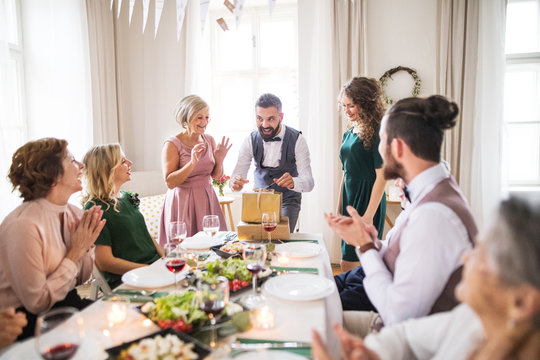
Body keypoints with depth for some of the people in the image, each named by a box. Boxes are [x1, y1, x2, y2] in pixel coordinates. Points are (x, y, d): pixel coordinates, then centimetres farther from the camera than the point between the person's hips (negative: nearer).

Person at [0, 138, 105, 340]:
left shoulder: (75, 214, -1)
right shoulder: (23, 225, -23)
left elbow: (80, 278, 7)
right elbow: (37, 302, -20)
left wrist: (86, 246, -10)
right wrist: (74, 253, -18)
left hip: (66, 303, 6)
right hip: (27, 321, -6)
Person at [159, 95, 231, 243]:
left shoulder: (209, 140, 5)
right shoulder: (172, 145, -11)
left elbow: (216, 176, 10)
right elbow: (170, 183, -16)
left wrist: (219, 159, -10)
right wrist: (193, 162, -25)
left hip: (207, 200, 5)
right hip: (183, 202, -5)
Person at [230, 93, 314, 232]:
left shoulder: (297, 140, -16)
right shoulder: (251, 140, -8)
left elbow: (308, 182, -22)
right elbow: (239, 173, -9)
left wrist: (293, 182, -45)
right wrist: (235, 183, -33)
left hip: (287, 200, -2)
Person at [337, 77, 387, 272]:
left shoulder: (376, 133, -11)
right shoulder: (348, 134, 13)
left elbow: (381, 176, -15)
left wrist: (369, 215, -18)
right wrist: (339, 208, 18)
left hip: (368, 201, -8)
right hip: (350, 200, 8)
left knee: (348, 264, -5)